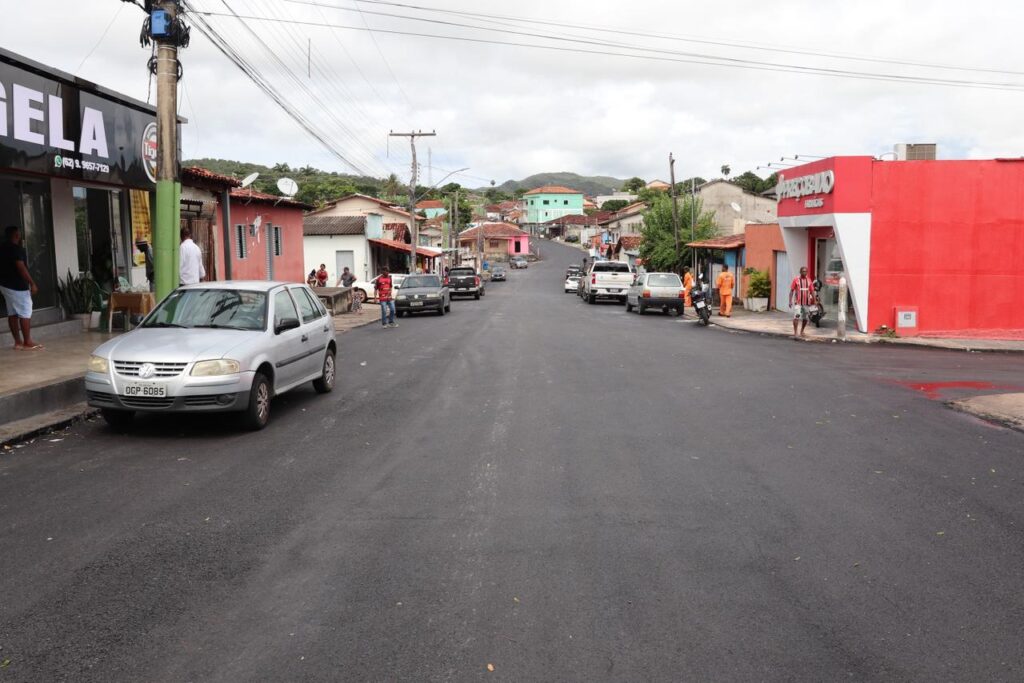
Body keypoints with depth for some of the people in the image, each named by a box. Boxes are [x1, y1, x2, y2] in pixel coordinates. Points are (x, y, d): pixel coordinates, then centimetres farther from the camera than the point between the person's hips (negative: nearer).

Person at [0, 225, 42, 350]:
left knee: (12, 313, 9)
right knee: (25, 313, -4)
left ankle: (18, 342, 11)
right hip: (17, 286, -9)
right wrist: (32, 283, -20)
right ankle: (27, 342, -3)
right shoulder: (15, 248, -16)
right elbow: (21, 267, -22)